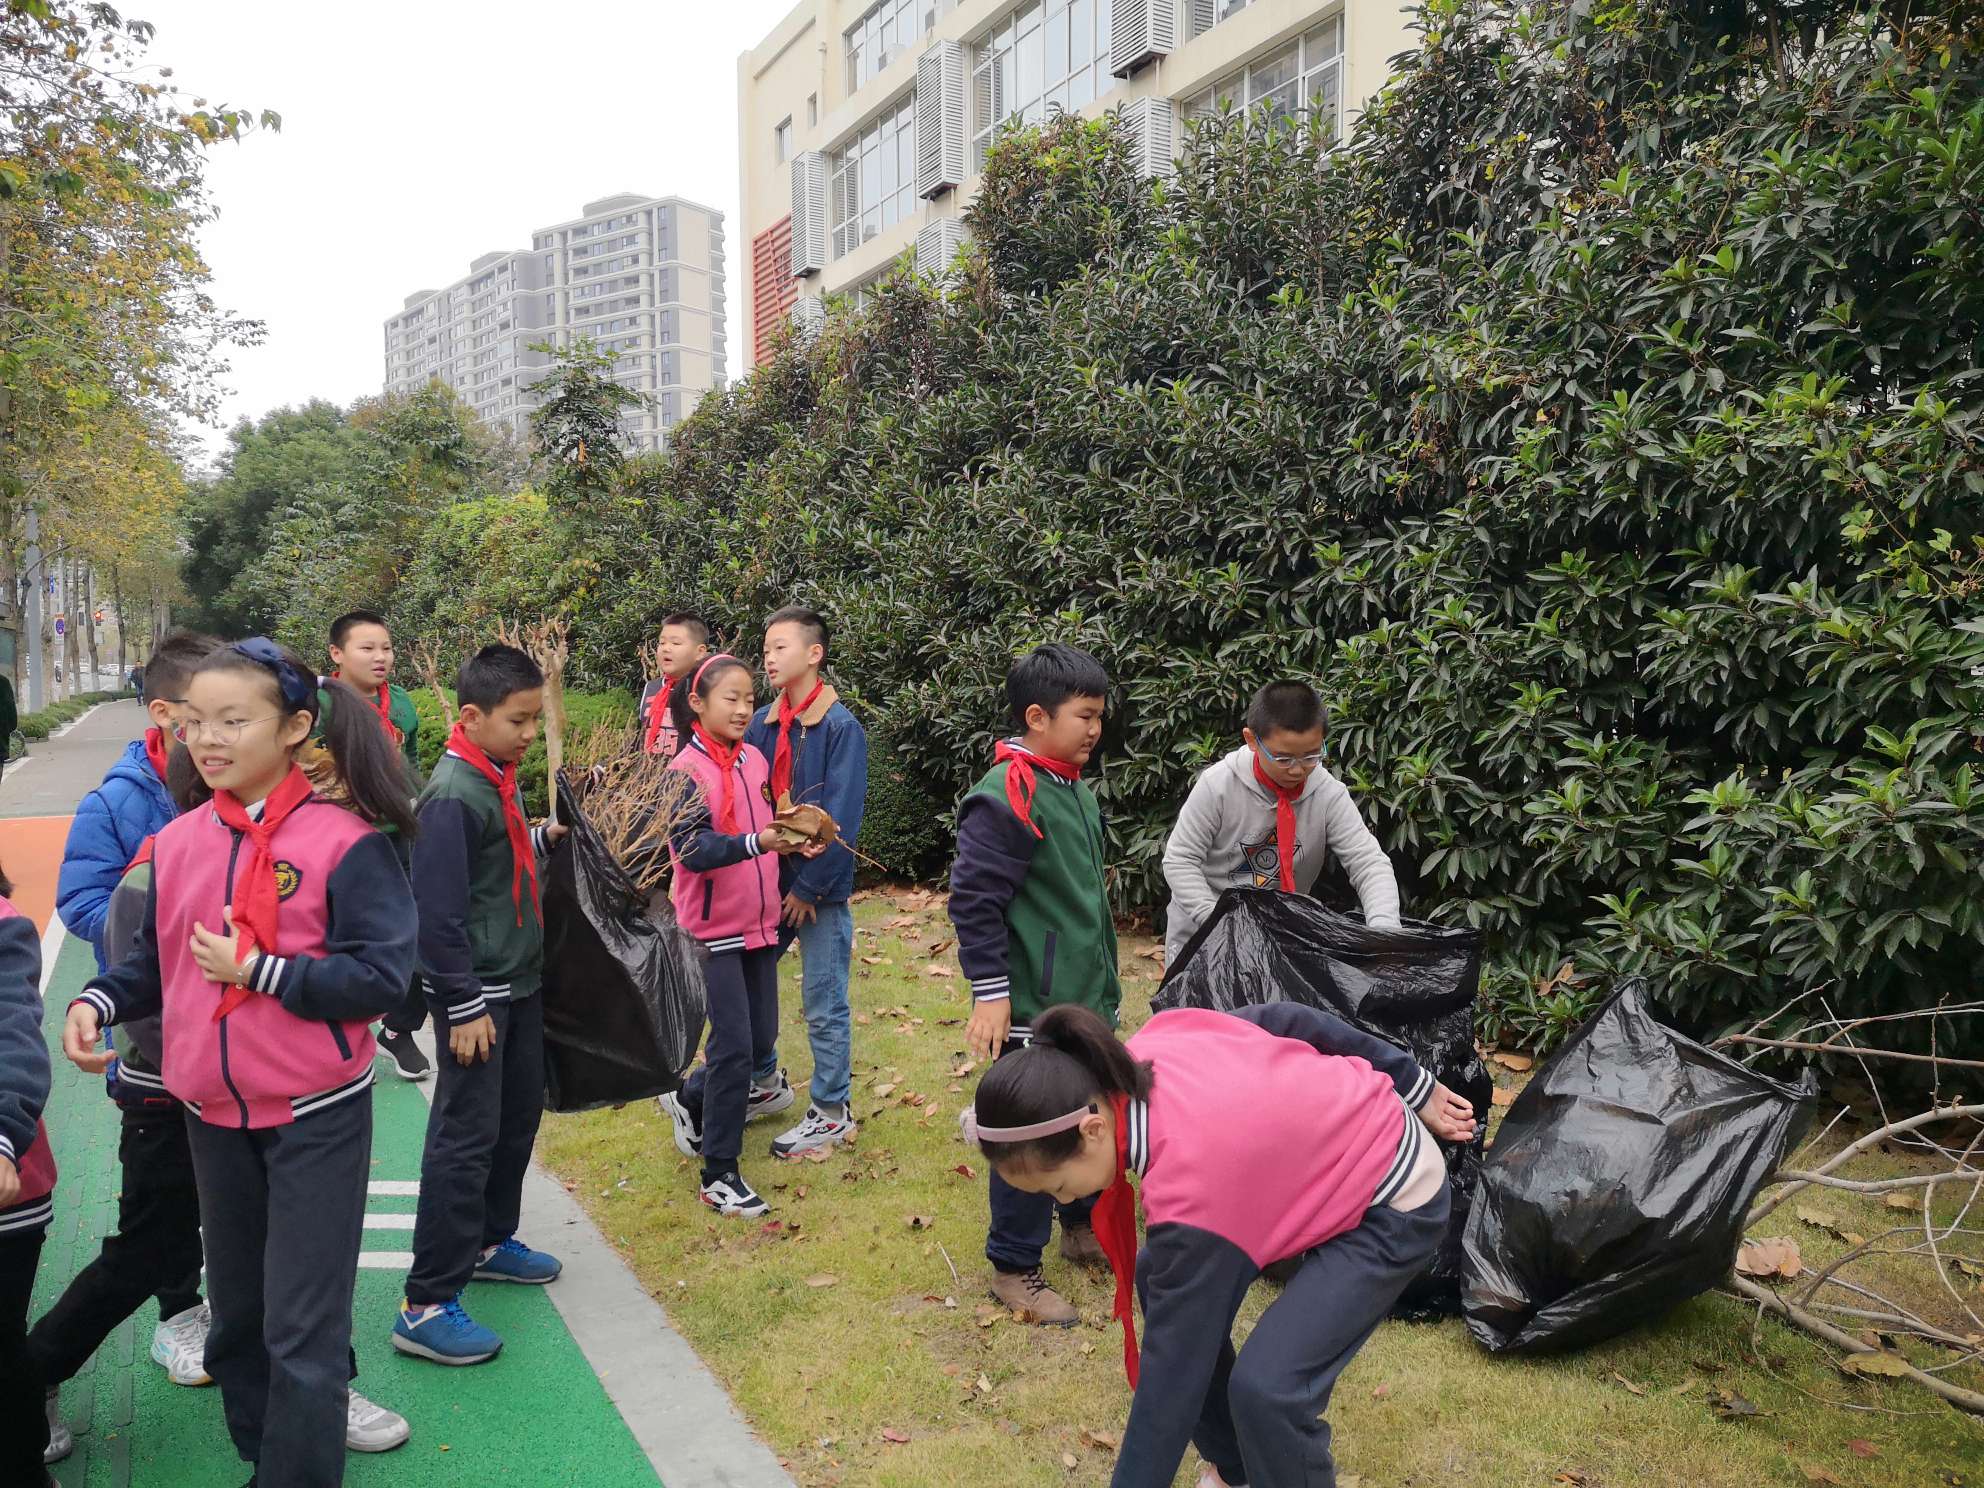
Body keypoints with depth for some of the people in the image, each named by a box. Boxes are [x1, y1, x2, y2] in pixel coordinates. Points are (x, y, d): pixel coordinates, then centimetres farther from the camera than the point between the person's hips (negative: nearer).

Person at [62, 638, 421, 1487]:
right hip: (212, 1114, 6)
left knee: (303, 1327, 2)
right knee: (237, 1313, 22)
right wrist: (97, 1003, -7)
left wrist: (257, 970, -21)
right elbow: (155, 962, 11)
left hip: (317, 1115, -6)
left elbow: (382, 975, -20)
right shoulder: (176, 843, 0)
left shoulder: (344, 841, -17)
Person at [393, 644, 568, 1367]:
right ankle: (425, 1307, 4)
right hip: (476, 993, -10)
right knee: (465, 1139, -5)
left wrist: (544, 838, 7)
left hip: (518, 982, 10)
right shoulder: (452, 795, -20)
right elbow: (438, 911, -22)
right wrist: (463, 1007, -20)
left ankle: (490, 1241, 37)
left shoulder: (502, 779, 8)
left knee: (519, 1114, 19)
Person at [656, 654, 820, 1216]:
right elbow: (693, 851, -23)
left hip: (760, 923, 7)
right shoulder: (685, 771, -13)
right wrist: (758, 842, -36)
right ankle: (719, 1173, 11)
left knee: (762, 1040, 13)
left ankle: (689, 1100, 39)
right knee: (734, 1047, -5)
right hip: (714, 931, -7)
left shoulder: (756, 761, 6)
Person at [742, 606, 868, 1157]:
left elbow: (840, 821, -16)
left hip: (819, 889, -6)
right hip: (767, 879, 6)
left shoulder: (842, 728, -13)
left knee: (824, 1007, 4)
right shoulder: (762, 725, 4)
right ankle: (766, 1082, 36)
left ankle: (831, 1112, 21)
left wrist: (807, 888, -15)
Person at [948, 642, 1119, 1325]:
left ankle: (1082, 1226, 41)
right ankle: (1013, 1267, 20)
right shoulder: (1007, 797, -20)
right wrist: (990, 992, -20)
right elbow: (972, 900, -21)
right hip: (1032, 1006, -9)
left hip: (1087, 996, 9)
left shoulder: (1076, 790, 9)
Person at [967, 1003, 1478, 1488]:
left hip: (1396, 1208, -9)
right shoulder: (1156, 1041, -16)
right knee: (1161, 1280, 6)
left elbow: (1175, 1372, -26)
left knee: (1265, 1387, -21)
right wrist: (1412, 1088, 10)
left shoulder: (1191, 1189, -35)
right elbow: (1283, 1019, -2)